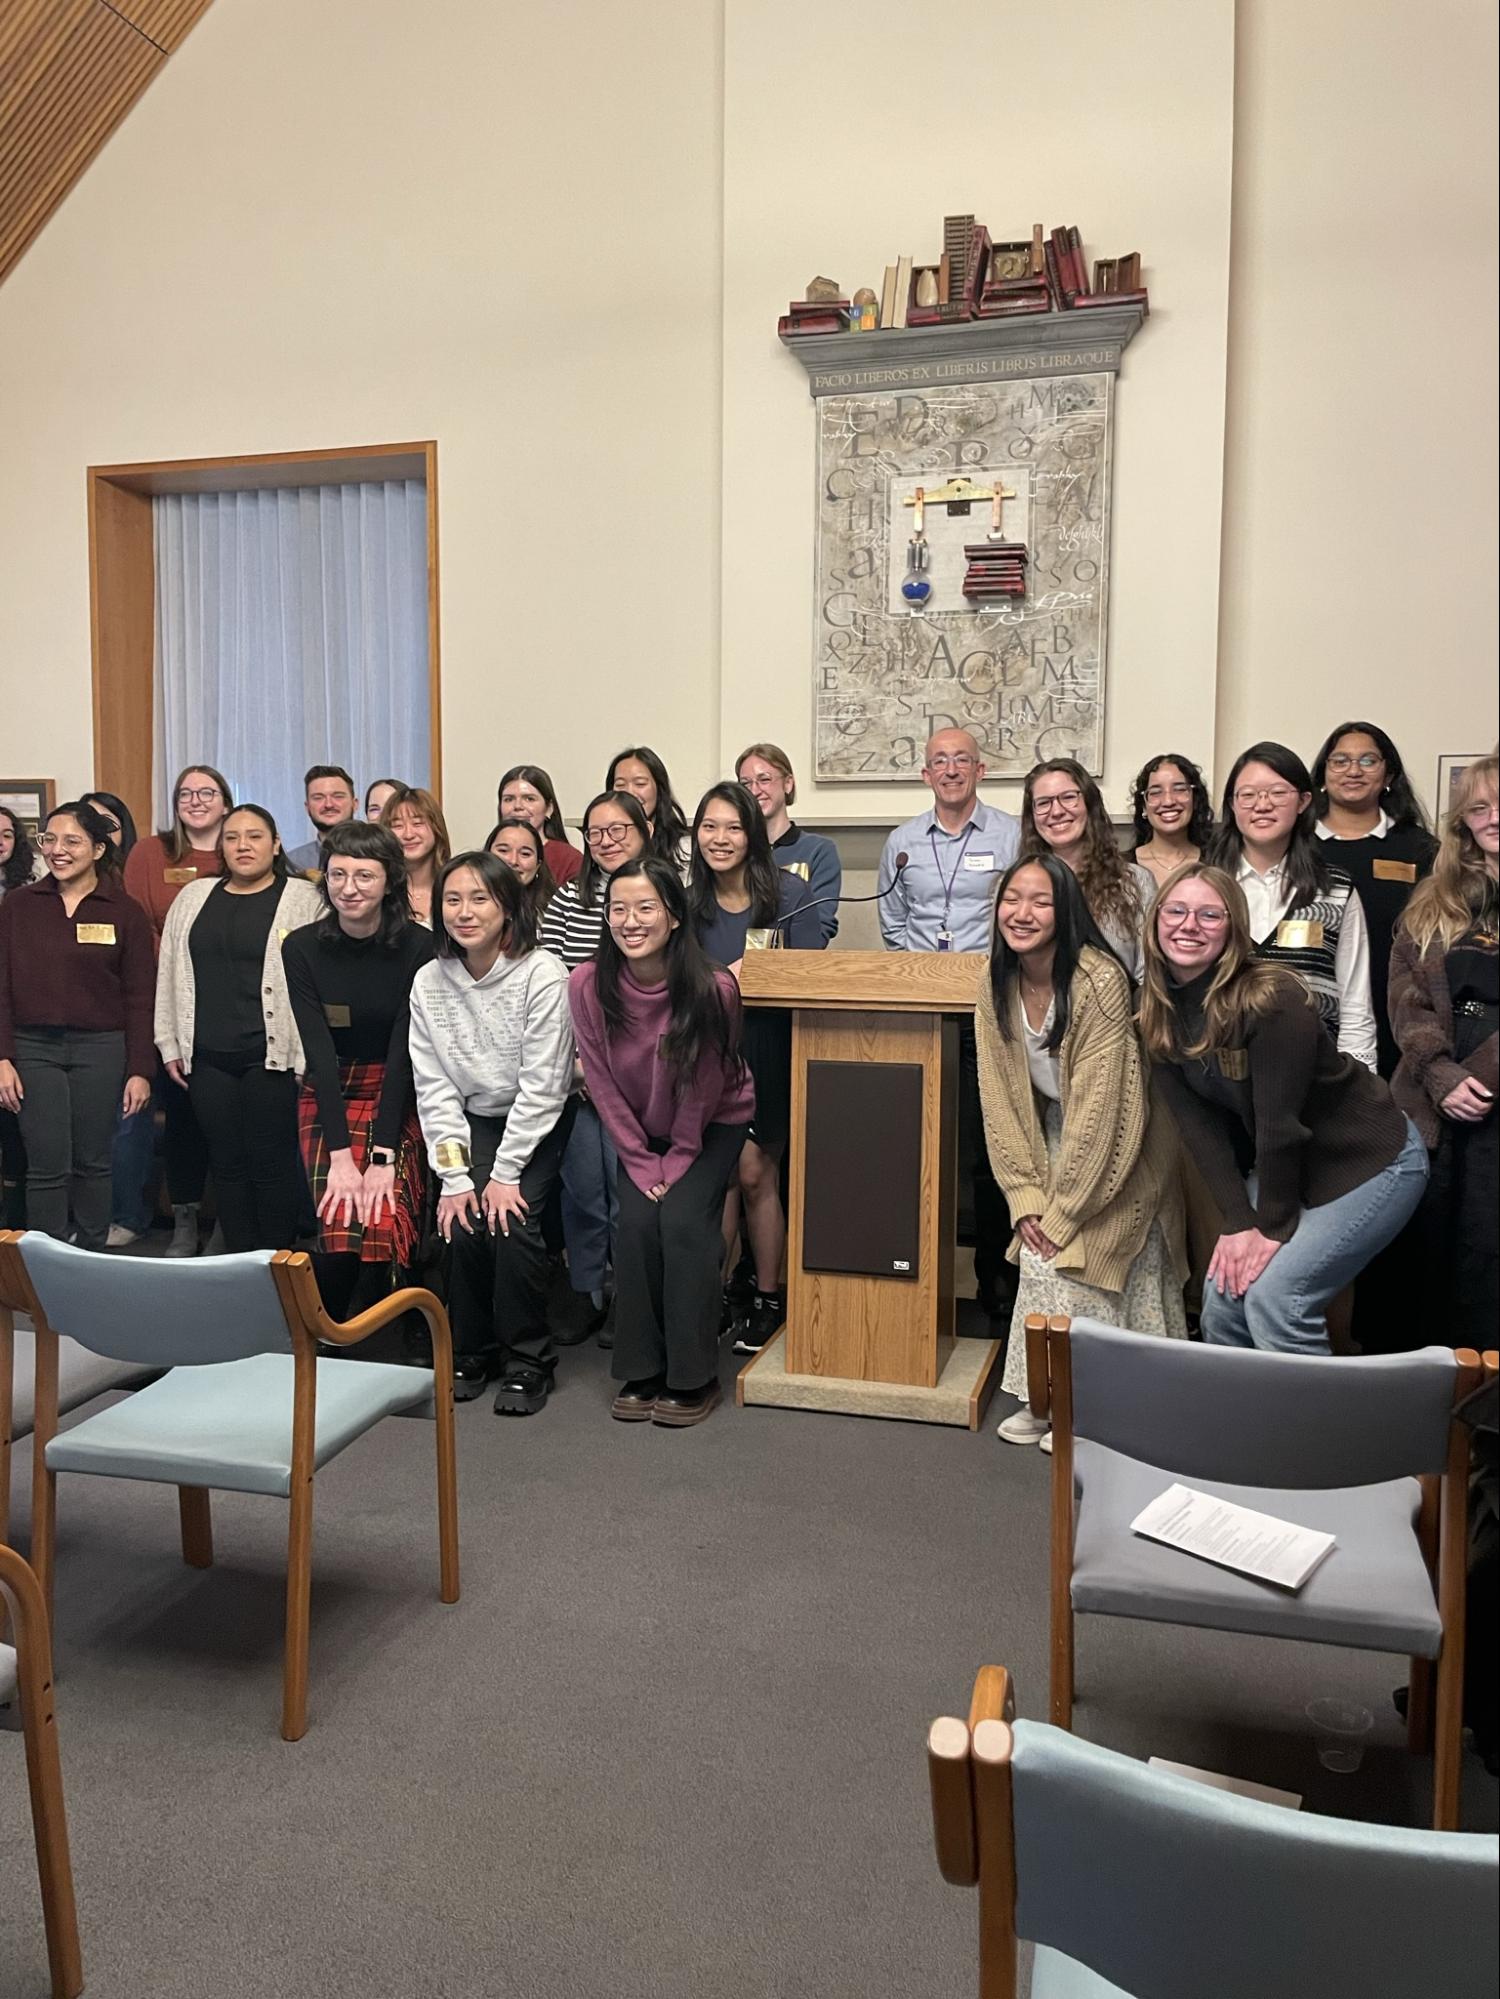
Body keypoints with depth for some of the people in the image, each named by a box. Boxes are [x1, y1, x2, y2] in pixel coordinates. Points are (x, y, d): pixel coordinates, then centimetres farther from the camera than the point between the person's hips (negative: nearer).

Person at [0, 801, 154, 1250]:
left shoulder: (125, 911, 0)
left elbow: (139, 997, 0)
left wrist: (140, 1070, -3)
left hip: (101, 1048, 0)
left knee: (93, 1163, 8)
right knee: (47, 1166, -2)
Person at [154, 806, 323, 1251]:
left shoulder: (303, 900, -2)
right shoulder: (194, 897, 13)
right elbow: (170, 974, 15)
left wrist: (309, 1056, -12)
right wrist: (170, 1045, 10)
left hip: (273, 1055, -4)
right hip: (208, 1057, 5)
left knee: (272, 1163, 1)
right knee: (227, 1164, 10)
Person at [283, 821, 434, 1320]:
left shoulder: (419, 947, -12)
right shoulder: (302, 947, -7)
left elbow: (403, 1051, -14)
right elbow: (318, 1049, -12)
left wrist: (383, 1155, -20)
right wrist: (340, 1154, -19)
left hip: (397, 1098, -1)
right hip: (327, 1098, 1)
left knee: (382, 1225, -20)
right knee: (338, 1230, -19)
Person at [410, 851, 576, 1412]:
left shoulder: (542, 974, -18)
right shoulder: (429, 982, -6)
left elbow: (542, 1084, -18)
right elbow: (433, 1087, -5)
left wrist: (506, 1173, -19)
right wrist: (455, 1176, -12)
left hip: (538, 1122, -3)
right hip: (473, 1122, 3)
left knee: (513, 1220, -21)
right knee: (463, 1223, -17)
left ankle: (528, 1363, -1)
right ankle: (470, 1355, 7)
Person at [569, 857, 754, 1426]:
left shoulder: (712, 989, -27)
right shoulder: (588, 984, -19)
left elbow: (703, 1090, -16)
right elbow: (602, 1082, -10)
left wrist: (676, 1163, -11)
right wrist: (640, 1162, -10)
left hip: (712, 1124, -2)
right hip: (638, 1129, 3)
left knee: (683, 1220, -19)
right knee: (636, 1222, -16)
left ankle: (692, 1378, -4)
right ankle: (640, 1373, 1)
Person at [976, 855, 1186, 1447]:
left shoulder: (1099, 981, -27)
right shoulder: (996, 982, -9)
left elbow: (1097, 1109, -25)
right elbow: (998, 1095, -5)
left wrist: (1061, 1211, -20)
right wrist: (1026, 1197, -10)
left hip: (1114, 1149, -5)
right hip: (1055, 1139, 5)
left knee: (1068, 1258, -11)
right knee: (1039, 1250, -4)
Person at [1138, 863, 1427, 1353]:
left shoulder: (1272, 1000, -28)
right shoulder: (1159, 1012, -7)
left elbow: (1279, 1122, -23)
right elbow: (1198, 1123, -7)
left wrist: (1272, 1225, -15)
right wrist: (1237, 1220, -10)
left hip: (1372, 1161, -6)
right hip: (1283, 1166, 7)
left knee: (1274, 1299, -16)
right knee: (1222, 1299, 1)